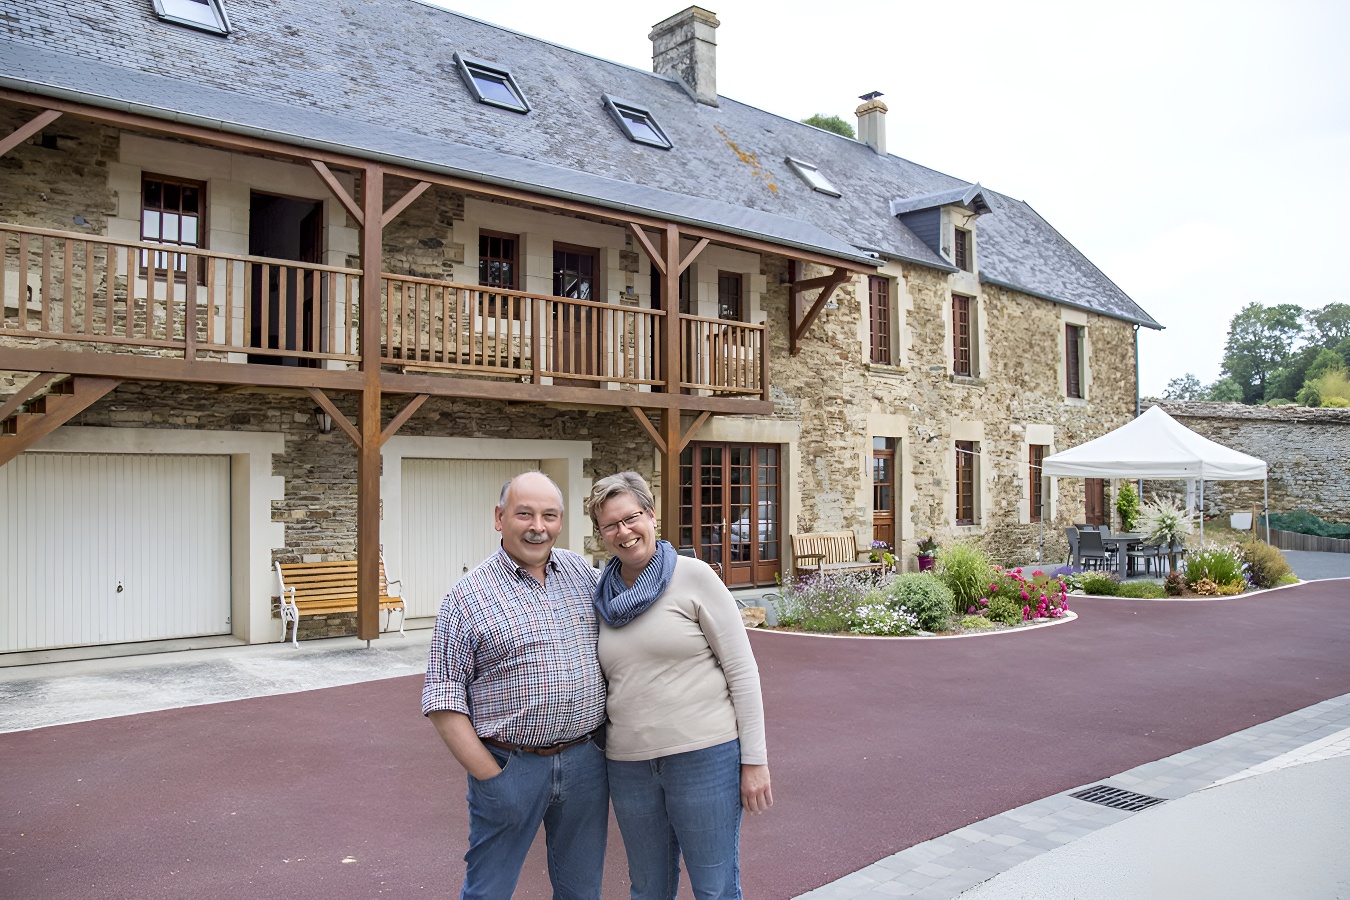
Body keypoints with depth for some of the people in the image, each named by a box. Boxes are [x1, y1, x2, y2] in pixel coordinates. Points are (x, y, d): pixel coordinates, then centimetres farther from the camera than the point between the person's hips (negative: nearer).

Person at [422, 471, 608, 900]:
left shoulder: (582, 572, 5)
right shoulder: (469, 595, -8)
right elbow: (442, 696, -8)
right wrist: (488, 775, -12)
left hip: (585, 761, 4)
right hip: (511, 766, -4)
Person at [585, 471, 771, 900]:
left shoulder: (693, 576, -7)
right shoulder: (605, 597, 7)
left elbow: (742, 671, -7)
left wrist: (754, 760, -10)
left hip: (705, 756, -4)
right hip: (629, 764, 5)